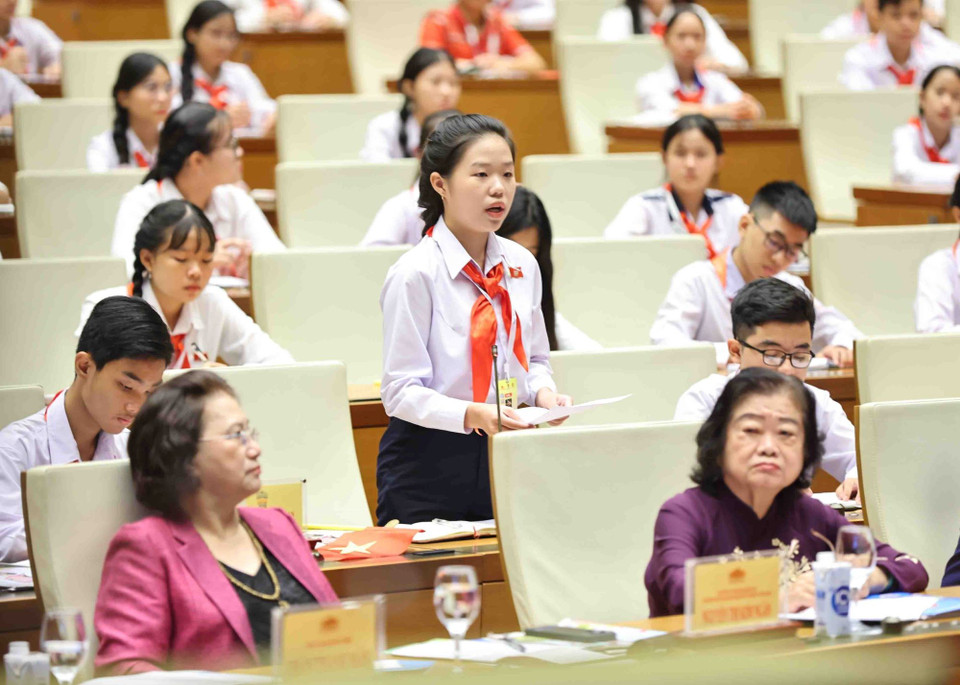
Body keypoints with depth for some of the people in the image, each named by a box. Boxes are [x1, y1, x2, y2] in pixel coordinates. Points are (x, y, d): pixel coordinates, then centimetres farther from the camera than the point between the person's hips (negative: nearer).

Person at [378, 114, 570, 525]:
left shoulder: (521, 266, 7)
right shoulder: (414, 275, -12)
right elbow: (401, 391, -15)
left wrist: (542, 392, -4)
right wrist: (471, 415, -30)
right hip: (430, 465, -5)